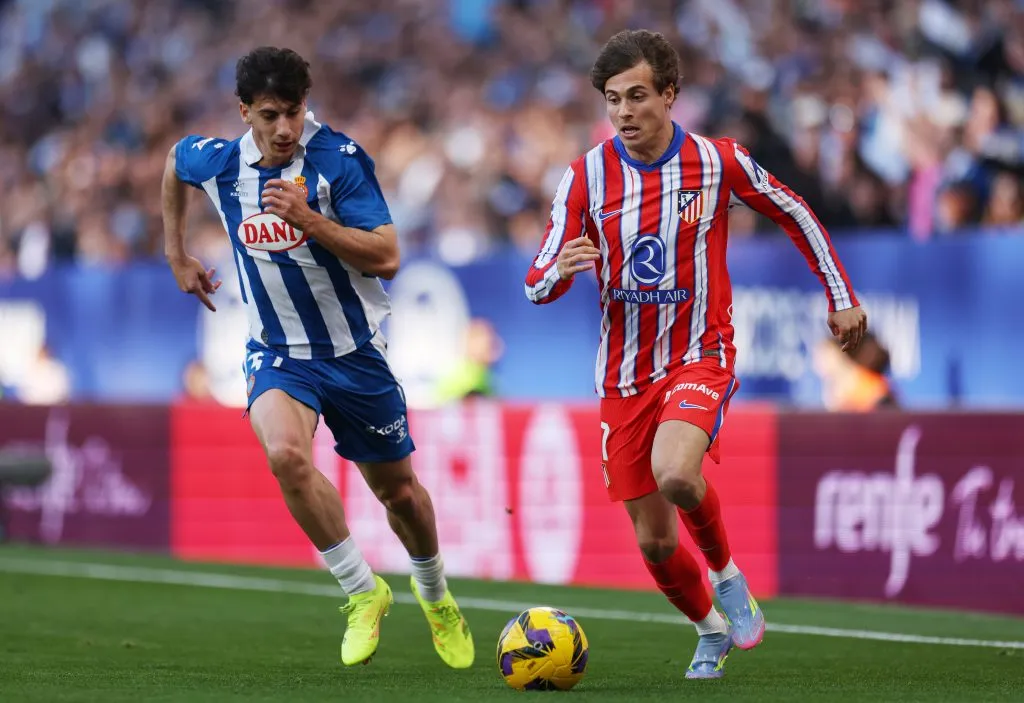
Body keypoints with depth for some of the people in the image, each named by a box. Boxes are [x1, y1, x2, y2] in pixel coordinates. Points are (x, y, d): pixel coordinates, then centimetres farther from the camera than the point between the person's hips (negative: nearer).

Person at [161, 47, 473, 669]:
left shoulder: (339, 159, -18)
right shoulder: (216, 162, -7)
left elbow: (386, 257, -22)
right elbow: (174, 163, 19)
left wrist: (308, 219, -32)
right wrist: (178, 254, 22)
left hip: (355, 353, -1)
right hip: (277, 354, 1)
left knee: (397, 489, 13)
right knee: (286, 454, -30)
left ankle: (435, 594, 44)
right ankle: (363, 591, -13)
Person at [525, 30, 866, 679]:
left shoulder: (719, 163, -8)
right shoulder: (587, 176, -5)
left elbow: (795, 215, 10)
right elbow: (538, 286, -4)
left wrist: (842, 298, 13)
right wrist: (560, 271, -28)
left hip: (700, 356, -3)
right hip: (624, 375, 3)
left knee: (675, 473, -32)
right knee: (655, 544, 4)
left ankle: (728, 574, -2)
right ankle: (712, 630, 34)